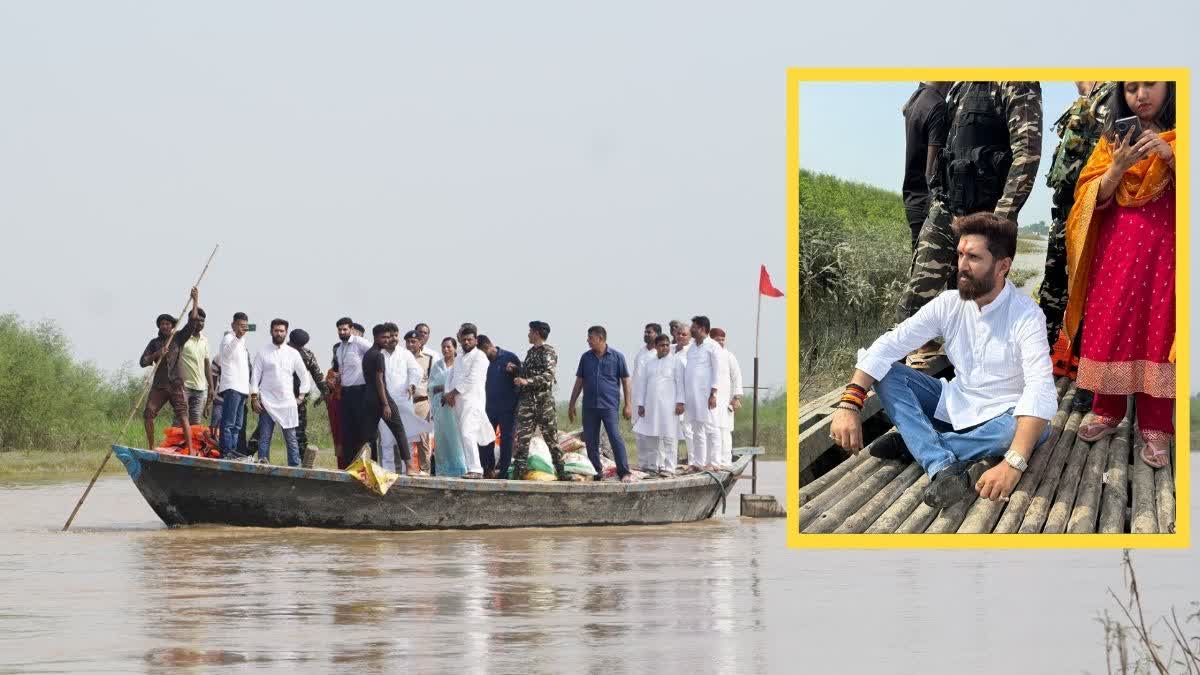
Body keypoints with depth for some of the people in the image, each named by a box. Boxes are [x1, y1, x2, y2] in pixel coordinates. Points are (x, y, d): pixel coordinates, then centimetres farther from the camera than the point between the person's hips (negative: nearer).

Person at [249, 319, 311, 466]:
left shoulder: (293, 354, 9)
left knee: (291, 438, 0)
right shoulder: (263, 353, 4)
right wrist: (254, 399, -5)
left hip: (287, 403, 1)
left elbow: (304, 376, 16)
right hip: (267, 402, -1)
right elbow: (255, 376, 2)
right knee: (264, 438, -3)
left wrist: (300, 397, 8)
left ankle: (295, 467, 0)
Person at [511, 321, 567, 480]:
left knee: (551, 437, -1)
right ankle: (518, 471, -2)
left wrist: (526, 381, -24)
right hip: (527, 400, 6)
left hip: (544, 400, -6)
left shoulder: (549, 352, -6)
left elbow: (548, 376, -18)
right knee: (522, 437, -1)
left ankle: (561, 472, 5)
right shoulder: (531, 351, 17)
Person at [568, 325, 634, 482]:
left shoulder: (616, 357, 0)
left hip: (609, 405, -4)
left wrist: (628, 405, -4)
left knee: (615, 438, -12)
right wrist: (571, 405, 14)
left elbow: (625, 381, 2)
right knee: (590, 440, 5)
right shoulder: (586, 357, 11)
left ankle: (625, 472, -11)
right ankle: (597, 471, 16)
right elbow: (579, 382, 16)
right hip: (589, 406, 4)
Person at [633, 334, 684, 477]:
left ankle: (668, 468, -5)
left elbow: (680, 383, -3)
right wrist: (640, 404, 9)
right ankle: (652, 466, 14)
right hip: (650, 406, 4)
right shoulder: (648, 364, 15)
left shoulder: (675, 362, 2)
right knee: (650, 437, 5)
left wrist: (680, 402, -11)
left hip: (668, 406, -4)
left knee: (668, 437, -6)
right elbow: (642, 384, 15)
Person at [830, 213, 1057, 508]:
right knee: (886, 374, -13)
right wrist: (849, 403, -29)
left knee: (1038, 428, -37)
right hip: (955, 404, 5)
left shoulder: (1026, 315, -22)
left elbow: (1040, 390, -36)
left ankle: (916, 443, -23)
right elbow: (888, 345, -11)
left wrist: (1014, 464, -51)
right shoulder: (949, 304, -6)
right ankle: (943, 466, -33)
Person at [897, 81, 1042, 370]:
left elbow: (1027, 154, -18)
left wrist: (1001, 219, -23)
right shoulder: (959, 86, 16)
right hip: (944, 210, 8)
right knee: (914, 305, -1)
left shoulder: (1016, 84, -9)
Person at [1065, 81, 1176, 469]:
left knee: (1157, 330, -7)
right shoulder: (1114, 139, 12)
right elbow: (1094, 197, 4)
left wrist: (1170, 157, -18)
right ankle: (1107, 410, 14)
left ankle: (1155, 428, -5)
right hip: (1116, 245, 3)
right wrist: (1118, 167, -13)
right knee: (1110, 327, 0)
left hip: (1164, 247, -3)